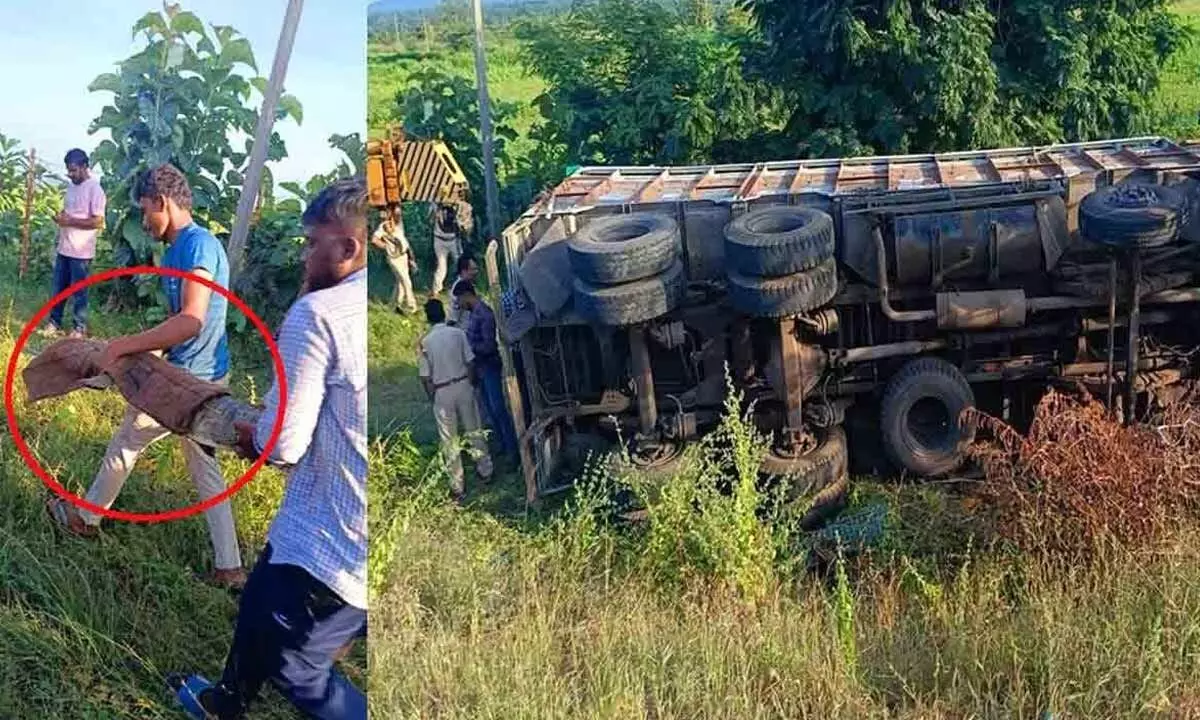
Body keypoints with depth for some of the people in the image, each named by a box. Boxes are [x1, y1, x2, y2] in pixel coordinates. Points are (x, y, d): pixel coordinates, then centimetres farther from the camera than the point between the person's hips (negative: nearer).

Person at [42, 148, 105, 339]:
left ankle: (80, 327, 14)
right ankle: (54, 322, 25)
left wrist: (70, 221, -21)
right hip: (64, 248, 8)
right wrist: (60, 217, 0)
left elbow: (98, 222, -19)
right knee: (58, 288, 14)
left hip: (81, 252, -8)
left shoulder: (94, 189, -15)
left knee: (79, 291, 3)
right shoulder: (72, 186, 10)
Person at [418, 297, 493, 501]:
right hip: (463, 385, 1)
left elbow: (425, 376, -6)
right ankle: (485, 471, 27)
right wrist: (471, 383, 10)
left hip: (441, 392, -1)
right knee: (474, 431, 18)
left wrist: (432, 397, 7)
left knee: (449, 440, 6)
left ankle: (457, 487, 10)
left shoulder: (425, 342, -8)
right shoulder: (458, 333, -7)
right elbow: (470, 363, -5)